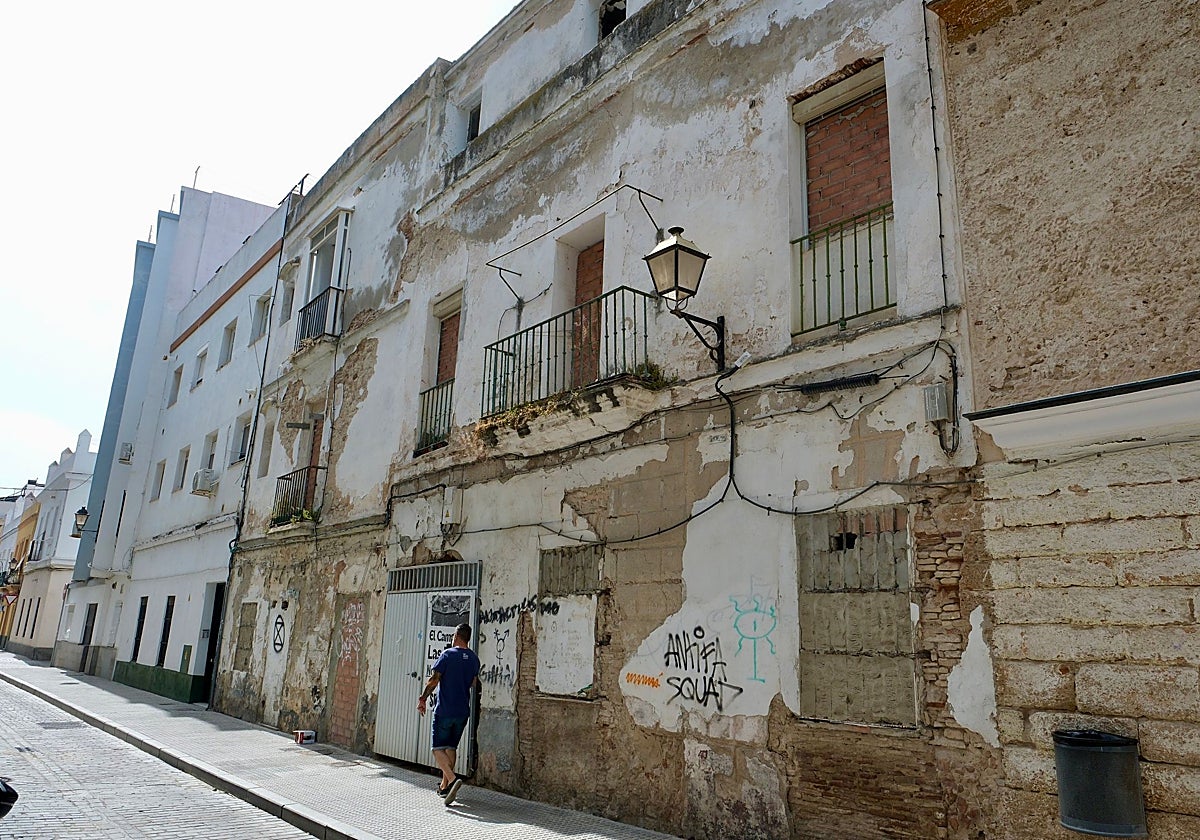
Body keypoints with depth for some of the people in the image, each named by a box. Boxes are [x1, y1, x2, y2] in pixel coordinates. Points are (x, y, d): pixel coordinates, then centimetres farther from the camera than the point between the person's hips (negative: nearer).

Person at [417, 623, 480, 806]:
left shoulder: (448, 654, -10)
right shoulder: (474, 658, 6)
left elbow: (434, 679, -12)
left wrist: (423, 699, -3)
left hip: (444, 710, -5)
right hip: (463, 711, 5)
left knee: (439, 748, -2)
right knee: (451, 747, 16)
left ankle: (452, 779, -22)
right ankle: (444, 786, 20)